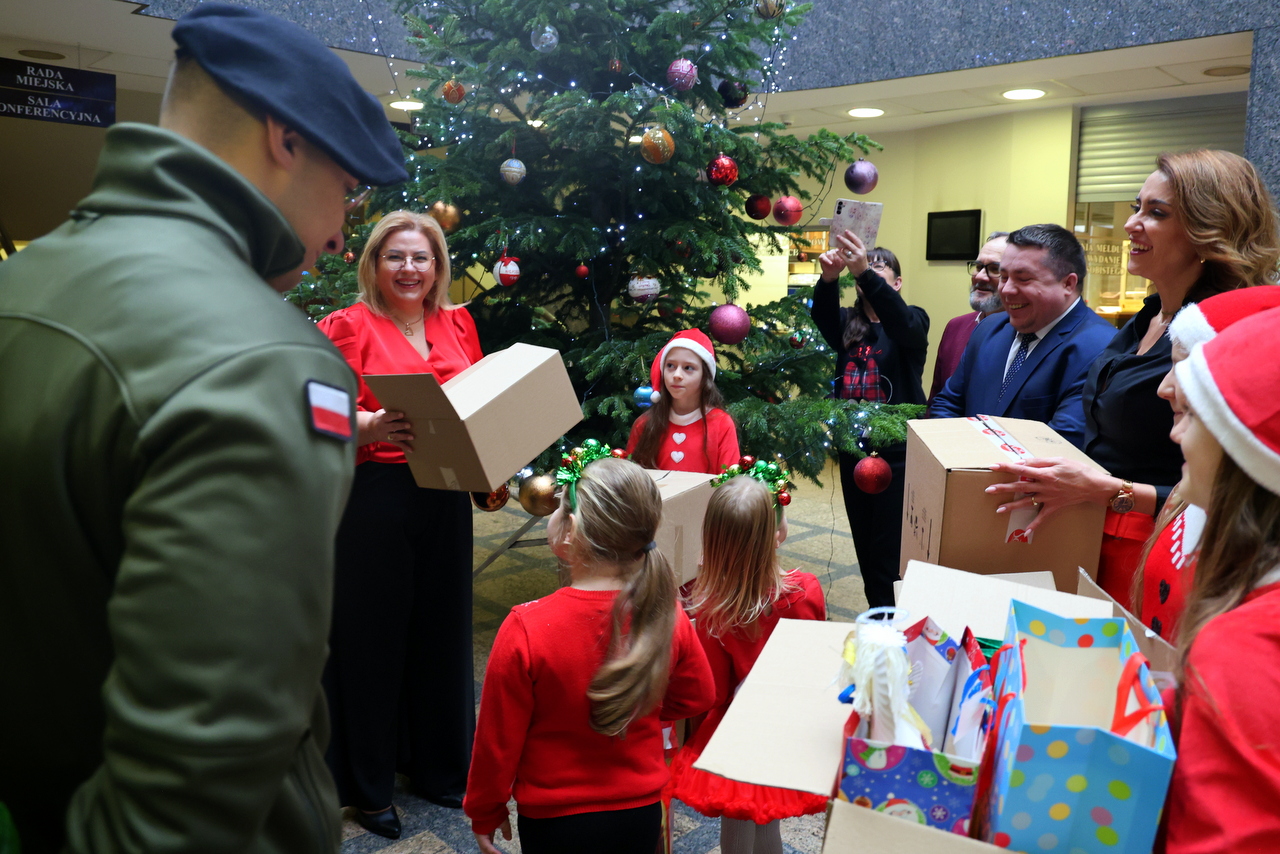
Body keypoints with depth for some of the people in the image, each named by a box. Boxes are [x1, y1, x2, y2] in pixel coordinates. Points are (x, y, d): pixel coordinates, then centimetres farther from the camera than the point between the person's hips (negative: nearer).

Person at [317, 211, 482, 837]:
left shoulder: (458, 324, 11)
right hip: (372, 498, -5)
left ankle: (443, 769, 33)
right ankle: (367, 786, 23)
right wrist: (373, 425, -27)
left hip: (445, 497, 5)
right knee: (371, 636, 5)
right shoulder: (348, 326, -3)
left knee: (443, 628, 13)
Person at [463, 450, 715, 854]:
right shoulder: (667, 616, -17)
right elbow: (695, 697, 1)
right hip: (641, 814, 3)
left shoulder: (526, 630, -27)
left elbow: (498, 740, -15)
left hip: (555, 820, -3)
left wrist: (484, 813, 2)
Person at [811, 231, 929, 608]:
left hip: (897, 452, -5)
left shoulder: (913, 320, -2)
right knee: (864, 547, 14)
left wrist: (865, 273, -42)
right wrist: (829, 278, -38)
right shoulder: (847, 322, 7)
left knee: (889, 553, -3)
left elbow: (902, 324, -27)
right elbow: (821, 316, -15)